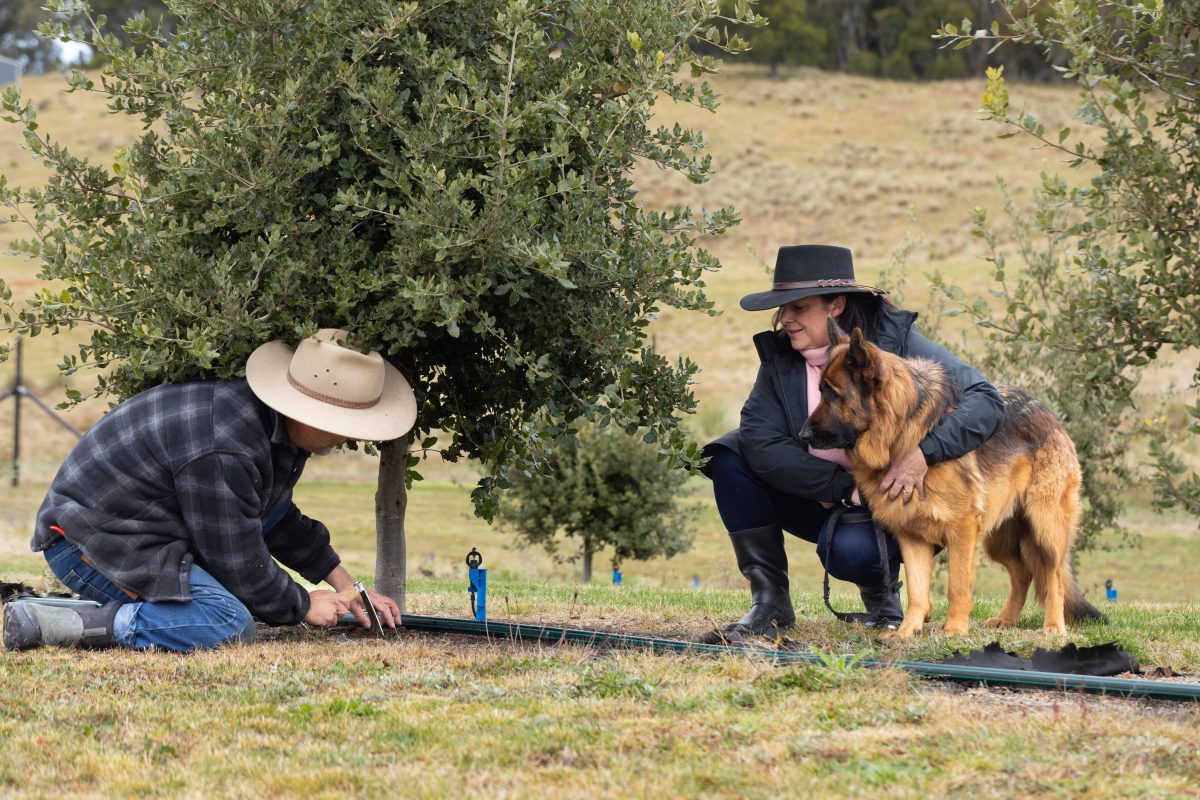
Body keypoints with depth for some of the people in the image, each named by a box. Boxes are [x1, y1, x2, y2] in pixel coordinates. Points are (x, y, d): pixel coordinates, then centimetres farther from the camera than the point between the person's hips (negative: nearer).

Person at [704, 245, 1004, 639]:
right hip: (819, 500, 5)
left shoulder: (895, 340, -16)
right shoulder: (779, 356, -6)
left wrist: (924, 452, -38)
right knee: (730, 455, -15)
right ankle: (770, 601, -10)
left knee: (849, 548, -37)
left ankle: (882, 593, 2)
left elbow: (985, 400, -23)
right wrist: (845, 487, -27)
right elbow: (761, 442, -19)